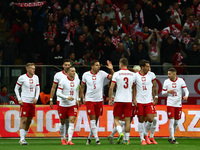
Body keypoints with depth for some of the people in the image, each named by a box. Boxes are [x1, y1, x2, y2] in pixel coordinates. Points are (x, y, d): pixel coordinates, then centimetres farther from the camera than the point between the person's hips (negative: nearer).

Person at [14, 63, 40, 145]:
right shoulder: (22, 78, -7)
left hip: (32, 102, 5)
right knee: (23, 120, -11)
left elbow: (37, 89, 14)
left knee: (29, 121, 7)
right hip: (24, 101, -5)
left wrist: (36, 98, -1)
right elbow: (16, 89, 1)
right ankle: (22, 139, -10)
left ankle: (23, 137, 17)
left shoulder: (35, 77, 8)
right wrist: (19, 99, -8)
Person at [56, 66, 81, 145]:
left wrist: (77, 99, 16)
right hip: (63, 104, -2)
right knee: (62, 122, 9)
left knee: (72, 122, -12)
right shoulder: (63, 81, -13)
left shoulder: (77, 80, 3)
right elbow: (58, 93, -15)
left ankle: (69, 140, -17)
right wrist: (67, 97, -28)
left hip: (73, 104, 2)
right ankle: (62, 138, 30)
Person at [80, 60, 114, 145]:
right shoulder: (85, 75, 0)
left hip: (99, 100, 2)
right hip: (89, 100, -2)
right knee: (93, 119, -10)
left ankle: (89, 137, 24)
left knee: (96, 120, 8)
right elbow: (82, 87, 11)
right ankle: (96, 138, -9)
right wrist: (83, 98, 5)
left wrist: (111, 70, -24)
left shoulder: (102, 74, -1)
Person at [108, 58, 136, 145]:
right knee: (127, 120, 6)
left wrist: (110, 99, 3)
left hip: (118, 100, -2)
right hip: (129, 100, 2)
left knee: (116, 118, 8)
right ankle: (127, 139, 4)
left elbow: (111, 87, -7)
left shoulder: (116, 74, -4)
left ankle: (120, 133, -17)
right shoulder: (133, 75, 4)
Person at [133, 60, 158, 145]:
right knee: (141, 120, 2)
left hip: (149, 101, 1)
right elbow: (134, 88, 4)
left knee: (150, 119, -8)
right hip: (139, 102, -1)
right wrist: (134, 99, -4)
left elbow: (154, 87, 10)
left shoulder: (151, 75, 2)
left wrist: (155, 97, 4)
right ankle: (142, 139, 12)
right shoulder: (136, 76, -2)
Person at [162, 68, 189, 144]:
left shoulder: (181, 81, -2)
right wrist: (168, 91, -15)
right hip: (170, 104, -2)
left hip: (178, 104, 2)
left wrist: (186, 96, -25)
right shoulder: (166, 81, 0)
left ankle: (170, 137, 24)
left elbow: (186, 90, -4)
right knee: (171, 121, -10)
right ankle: (172, 139, -8)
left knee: (176, 122, 9)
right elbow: (163, 92, 6)